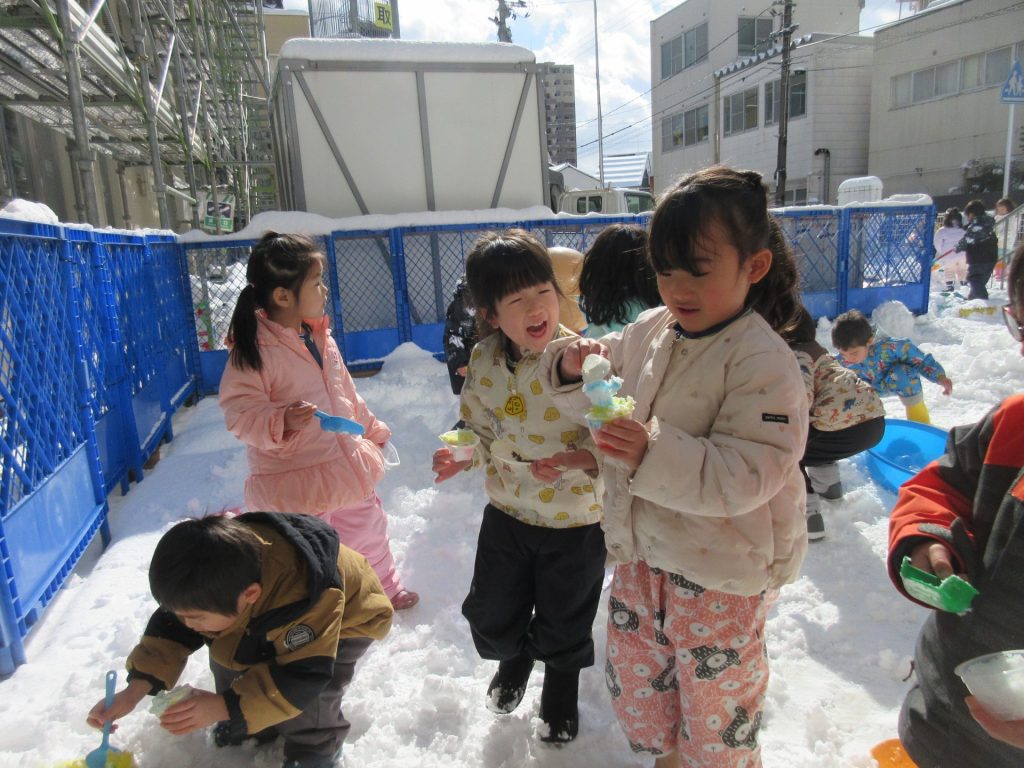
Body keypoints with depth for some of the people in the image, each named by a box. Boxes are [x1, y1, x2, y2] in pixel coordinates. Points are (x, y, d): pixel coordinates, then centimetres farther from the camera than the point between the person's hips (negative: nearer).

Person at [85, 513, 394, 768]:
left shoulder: (306, 604, -46)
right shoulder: (223, 580, -26)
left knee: (309, 692, -24)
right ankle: (253, 723, 22)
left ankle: (315, 743, 7)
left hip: (347, 618, -6)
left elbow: (303, 674, -37)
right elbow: (171, 628, -13)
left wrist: (225, 707, -38)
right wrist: (137, 687, -25)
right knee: (226, 652, -2)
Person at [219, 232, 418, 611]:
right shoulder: (254, 350, -22)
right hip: (295, 484, -8)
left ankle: (385, 589, 50)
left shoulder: (320, 336, 2)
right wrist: (281, 422, -37)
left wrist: (371, 428, 22)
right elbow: (238, 411, -21)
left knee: (367, 528, 26)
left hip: (346, 467, 8)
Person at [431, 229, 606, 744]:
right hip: (506, 513, 4)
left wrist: (580, 458, -36)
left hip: (575, 521, -3)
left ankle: (560, 688, 54)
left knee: (563, 626, 19)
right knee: (491, 616, 20)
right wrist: (463, 454, -18)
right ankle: (512, 660, 57)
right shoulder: (484, 362, -10)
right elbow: (480, 428, 2)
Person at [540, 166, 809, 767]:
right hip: (645, 547, 7)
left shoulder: (763, 361, -22)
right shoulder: (649, 332, -1)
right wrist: (573, 369, -11)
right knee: (633, 662, 25)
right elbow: (602, 398, 11)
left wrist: (654, 455, -41)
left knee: (714, 693, 15)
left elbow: (744, 476, -29)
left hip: (722, 567, -7)